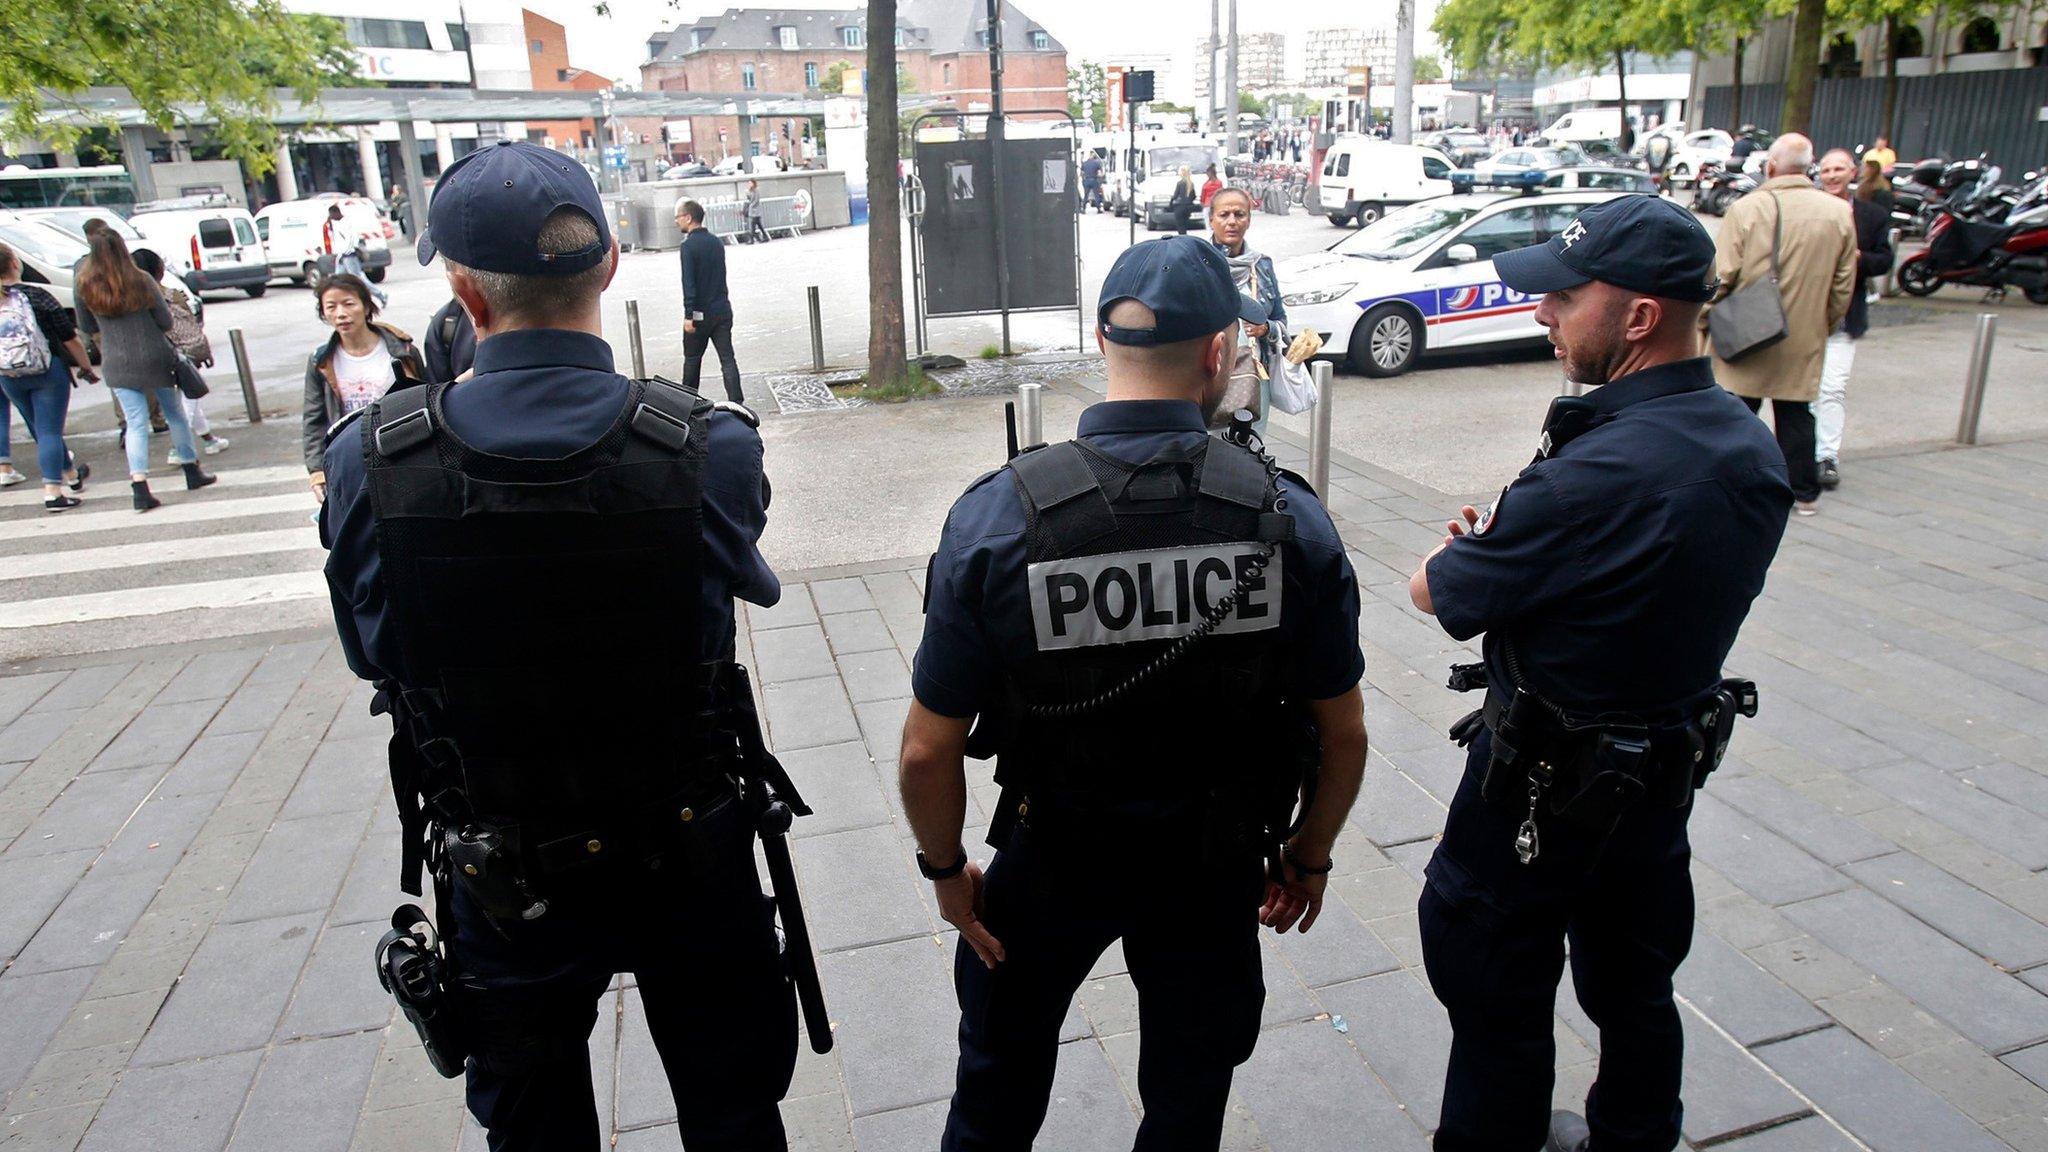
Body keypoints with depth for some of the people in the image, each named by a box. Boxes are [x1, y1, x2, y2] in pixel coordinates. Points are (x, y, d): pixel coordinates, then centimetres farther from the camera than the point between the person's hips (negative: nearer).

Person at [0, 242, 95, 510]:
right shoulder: (36, 296, -12)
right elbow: (69, 338, -9)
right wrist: (87, 367, 4)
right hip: (48, 372, -4)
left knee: (40, 430, 19)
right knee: (49, 431, -2)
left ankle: (72, 474, 36)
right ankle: (53, 492, -6)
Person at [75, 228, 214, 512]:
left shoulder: (82, 286, -5)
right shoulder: (141, 281, -12)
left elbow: (86, 326, 6)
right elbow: (166, 322, -5)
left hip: (117, 365, 2)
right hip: (156, 358, -2)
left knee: (136, 422, 4)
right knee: (175, 413, 16)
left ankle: (140, 489, -5)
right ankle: (193, 472, 26)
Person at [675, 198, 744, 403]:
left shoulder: (689, 245, -13)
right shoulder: (716, 242, 8)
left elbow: (688, 283, -18)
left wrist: (688, 315, -18)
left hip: (700, 313, -5)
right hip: (722, 309, 5)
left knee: (692, 359, 11)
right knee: (727, 359, 2)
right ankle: (736, 402, -5)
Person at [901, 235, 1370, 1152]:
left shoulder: (996, 515, -22)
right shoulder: (1288, 516, -17)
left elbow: (930, 750, -17)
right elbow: (1344, 737, -8)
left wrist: (945, 868, 1)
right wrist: (1310, 856, 10)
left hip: (1049, 863, -1)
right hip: (1215, 869, 1)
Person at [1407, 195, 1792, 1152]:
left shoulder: (1596, 473, -31)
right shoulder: (1753, 447, -3)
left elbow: (1434, 592, -19)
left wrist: (1470, 542, 3)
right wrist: (1510, 539, -2)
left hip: (1546, 785, -8)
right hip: (1668, 766, 9)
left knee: (1497, 997, 11)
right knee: (1632, 979, 26)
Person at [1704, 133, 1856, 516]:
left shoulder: (1746, 209, -11)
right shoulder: (1839, 213, 1)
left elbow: (1721, 276, -11)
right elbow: (1844, 283, 6)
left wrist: (1703, 320, 2)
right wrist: (1825, 324, 19)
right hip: (1804, 340, 3)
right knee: (1796, 414, 13)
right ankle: (1805, 493, 20)